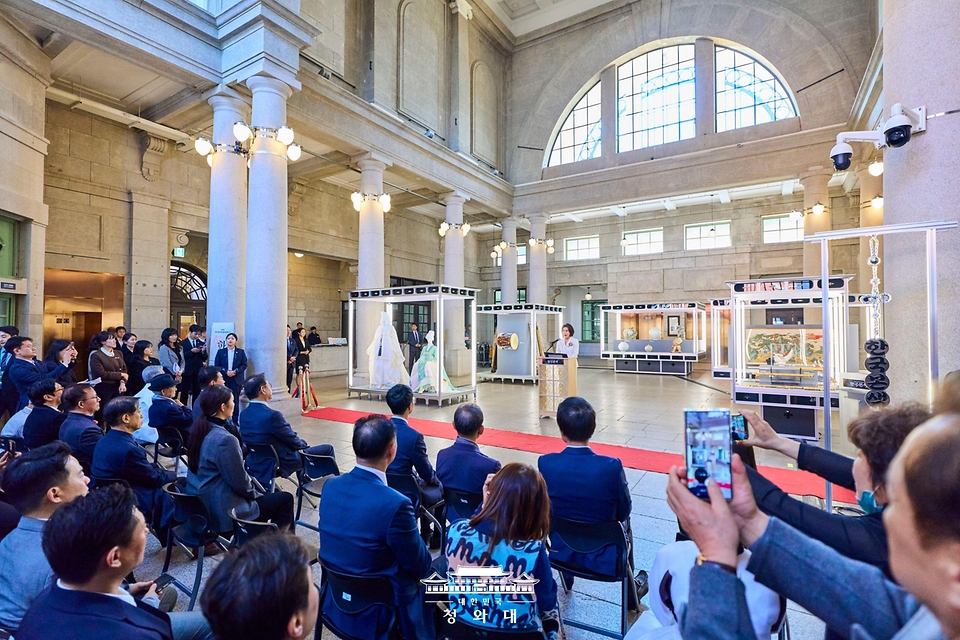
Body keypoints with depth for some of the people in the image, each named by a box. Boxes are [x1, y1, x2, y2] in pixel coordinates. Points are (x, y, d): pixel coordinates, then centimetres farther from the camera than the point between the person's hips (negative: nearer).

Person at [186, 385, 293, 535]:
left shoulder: (199, 429, -1)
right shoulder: (225, 440, -28)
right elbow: (240, 484, -21)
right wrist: (256, 494, -1)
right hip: (222, 511, -9)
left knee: (261, 495, 29)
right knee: (285, 499, 4)